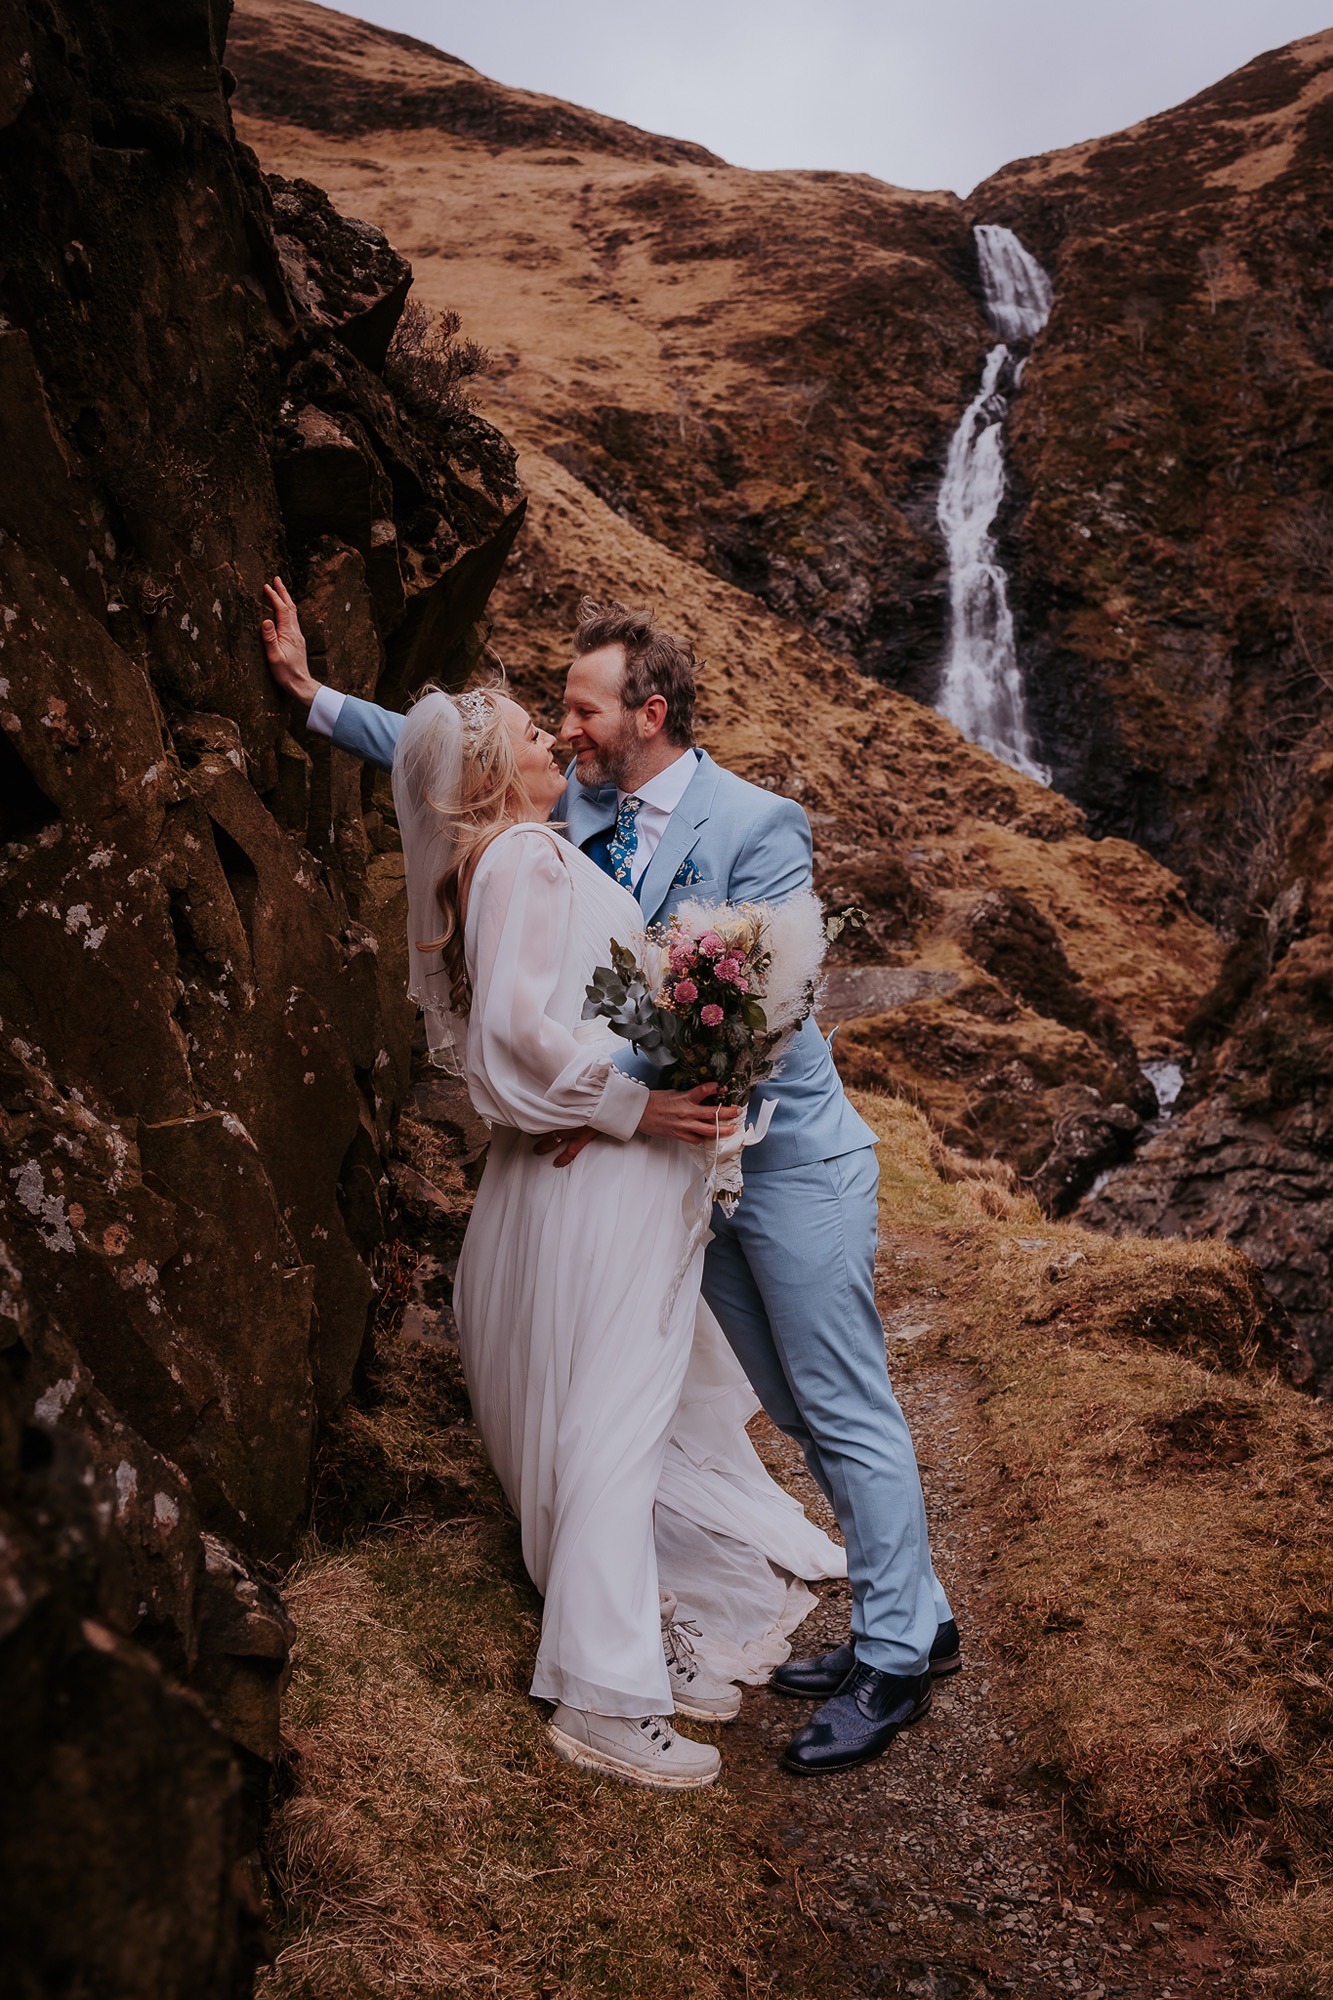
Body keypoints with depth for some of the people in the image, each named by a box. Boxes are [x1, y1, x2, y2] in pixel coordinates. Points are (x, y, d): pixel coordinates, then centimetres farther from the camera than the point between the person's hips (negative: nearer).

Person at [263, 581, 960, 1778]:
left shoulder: (759, 825, -15)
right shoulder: (580, 810, 6)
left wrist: (619, 1086, -25)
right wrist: (311, 691, 15)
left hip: (790, 1158, -7)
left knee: (847, 1412, 1)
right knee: (795, 1408, 14)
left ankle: (894, 1663, 15)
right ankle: (913, 1620, 29)